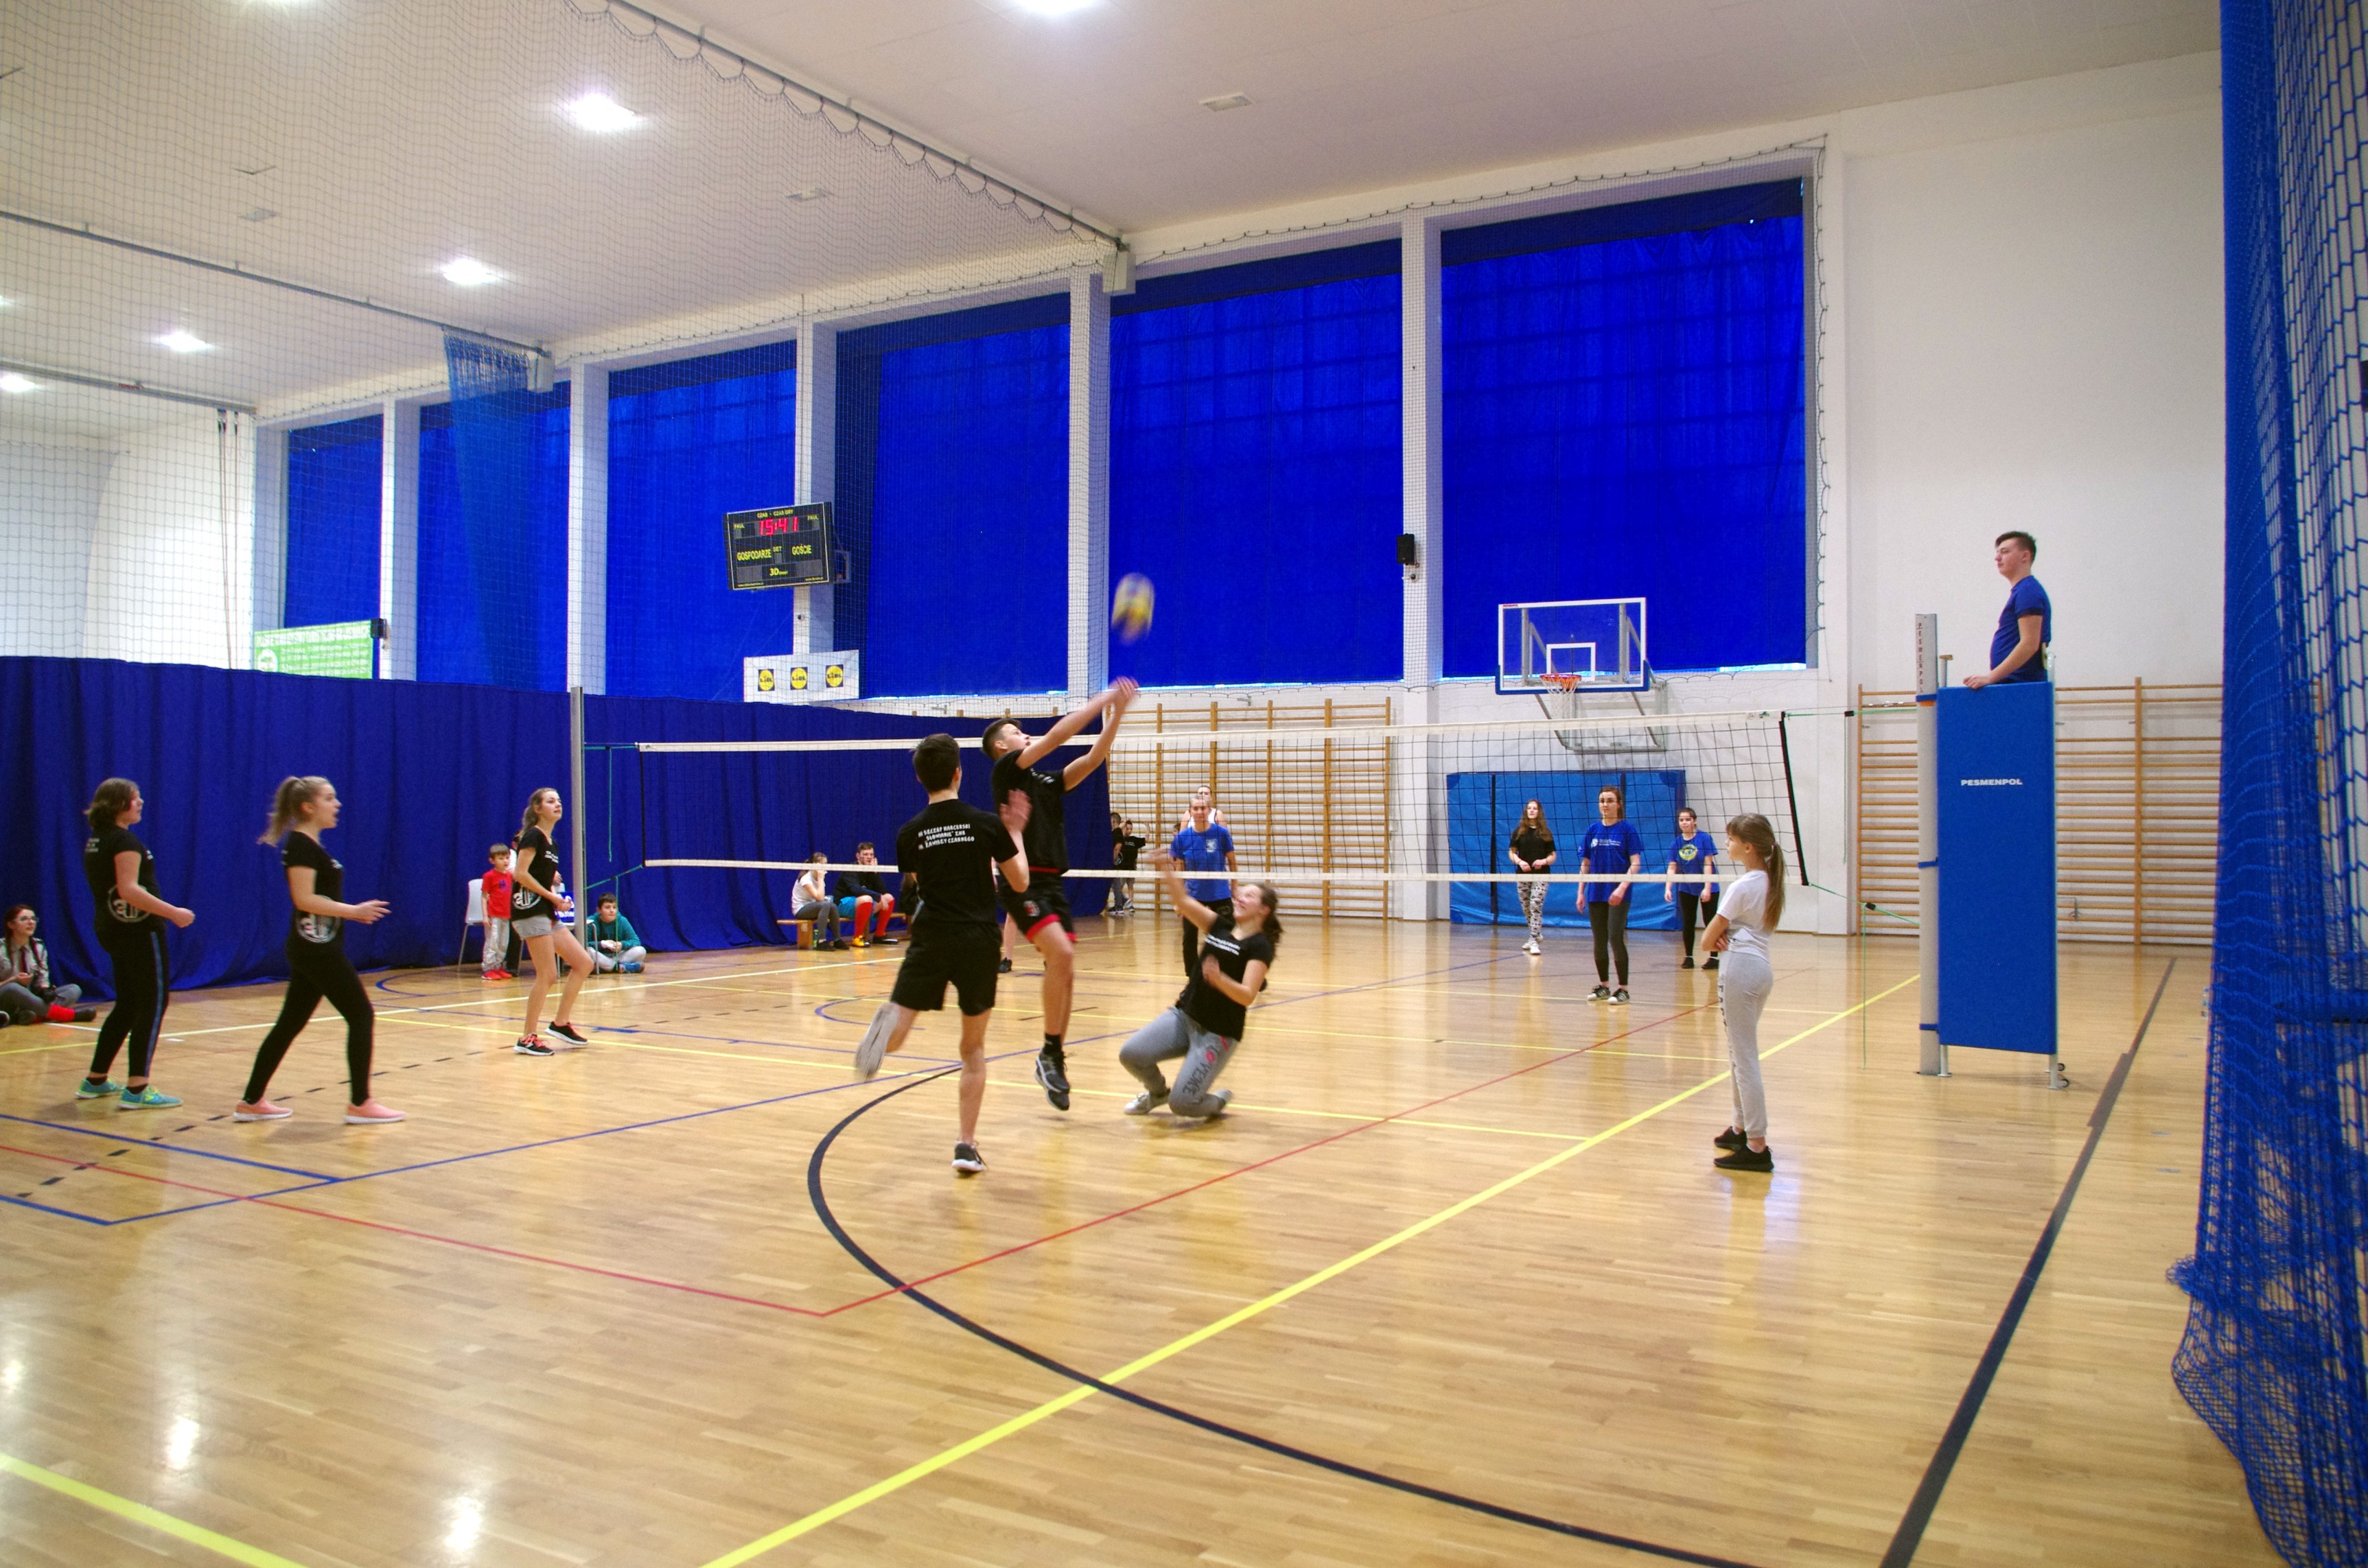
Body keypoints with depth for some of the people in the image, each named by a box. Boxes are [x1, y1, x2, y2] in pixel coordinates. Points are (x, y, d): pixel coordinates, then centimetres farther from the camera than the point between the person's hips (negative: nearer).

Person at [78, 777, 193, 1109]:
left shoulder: (95, 841, 14)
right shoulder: (125, 841, -15)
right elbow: (129, 890, -25)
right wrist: (173, 912, -22)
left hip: (112, 929, 10)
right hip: (139, 931, -10)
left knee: (127, 1006, 18)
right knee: (153, 1004, -6)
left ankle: (95, 1081, 23)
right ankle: (137, 1090, -8)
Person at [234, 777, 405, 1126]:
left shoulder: (309, 844, 15)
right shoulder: (300, 845, -14)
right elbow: (304, 899, -22)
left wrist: (352, 912, 15)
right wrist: (353, 911, -18)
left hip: (312, 949, 10)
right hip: (316, 949, -10)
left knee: (290, 1024, 13)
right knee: (361, 1015, -5)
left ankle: (251, 1102, 18)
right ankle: (360, 1104, 0)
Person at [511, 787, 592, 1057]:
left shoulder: (551, 843, 19)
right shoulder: (533, 835, -8)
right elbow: (521, 874, -16)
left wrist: (559, 900, 5)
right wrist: (552, 895, -13)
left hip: (547, 913, 9)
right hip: (530, 909, -9)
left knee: (584, 963, 5)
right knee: (546, 975, -10)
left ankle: (561, 1023, 13)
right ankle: (527, 1039, -3)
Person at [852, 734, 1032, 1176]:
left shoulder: (910, 834, 2)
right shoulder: (986, 824, -3)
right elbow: (1019, 883, 7)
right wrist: (1016, 832, 18)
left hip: (931, 941, 0)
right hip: (978, 944, 0)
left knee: (895, 1035, 0)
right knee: (973, 1048, 14)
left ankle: (888, 1024, -38)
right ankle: (966, 1145, 11)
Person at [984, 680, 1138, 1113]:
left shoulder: (1049, 781, 20)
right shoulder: (1006, 769, 0)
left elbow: (1092, 759, 11)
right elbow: (1055, 736, -9)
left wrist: (1115, 716, 1)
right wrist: (1102, 700, -7)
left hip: (1052, 885, 8)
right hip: (1024, 883, -8)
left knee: (1066, 975, 3)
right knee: (1061, 954, -23)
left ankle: (1053, 1062, 11)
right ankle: (1051, 1052, -12)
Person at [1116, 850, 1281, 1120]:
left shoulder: (1259, 946, -10)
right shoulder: (1221, 926, 7)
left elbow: (1247, 996, -22)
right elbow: (1184, 901, -4)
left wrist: (1220, 979, -40)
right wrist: (1168, 871, -21)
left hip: (1218, 1034, -6)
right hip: (1184, 1015, 6)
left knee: (1181, 1104, -16)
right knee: (1131, 1054, -13)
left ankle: (1216, 1101, 20)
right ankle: (1157, 1092, 20)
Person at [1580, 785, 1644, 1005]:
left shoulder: (1627, 829, -4)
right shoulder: (1593, 829, 9)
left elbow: (1636, 863, -9)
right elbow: (1586, 864, 13)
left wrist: (1622, 888, -20)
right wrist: (1581, 891, 8)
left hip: (1618, 895, -5)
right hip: (1596, 894, 5)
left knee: (1615, 938, -10)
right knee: (1599, 941, 8)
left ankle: (1623, 989, -3)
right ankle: (1603, 986, 19)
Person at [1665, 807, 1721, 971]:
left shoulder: (1704, 838, -13)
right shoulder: (1676, 844, -2)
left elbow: (1708, 864, -14)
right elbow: (1672, 868, -4)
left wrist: (1707, 888, -19)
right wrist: (1668, 888, -14)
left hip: (1707, 889, -4)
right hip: (1686, 889, 4)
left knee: (1710, 922, 0)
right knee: (1687, 923, 5)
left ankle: (1714, 957, 6)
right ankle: (1689, 957, 13)